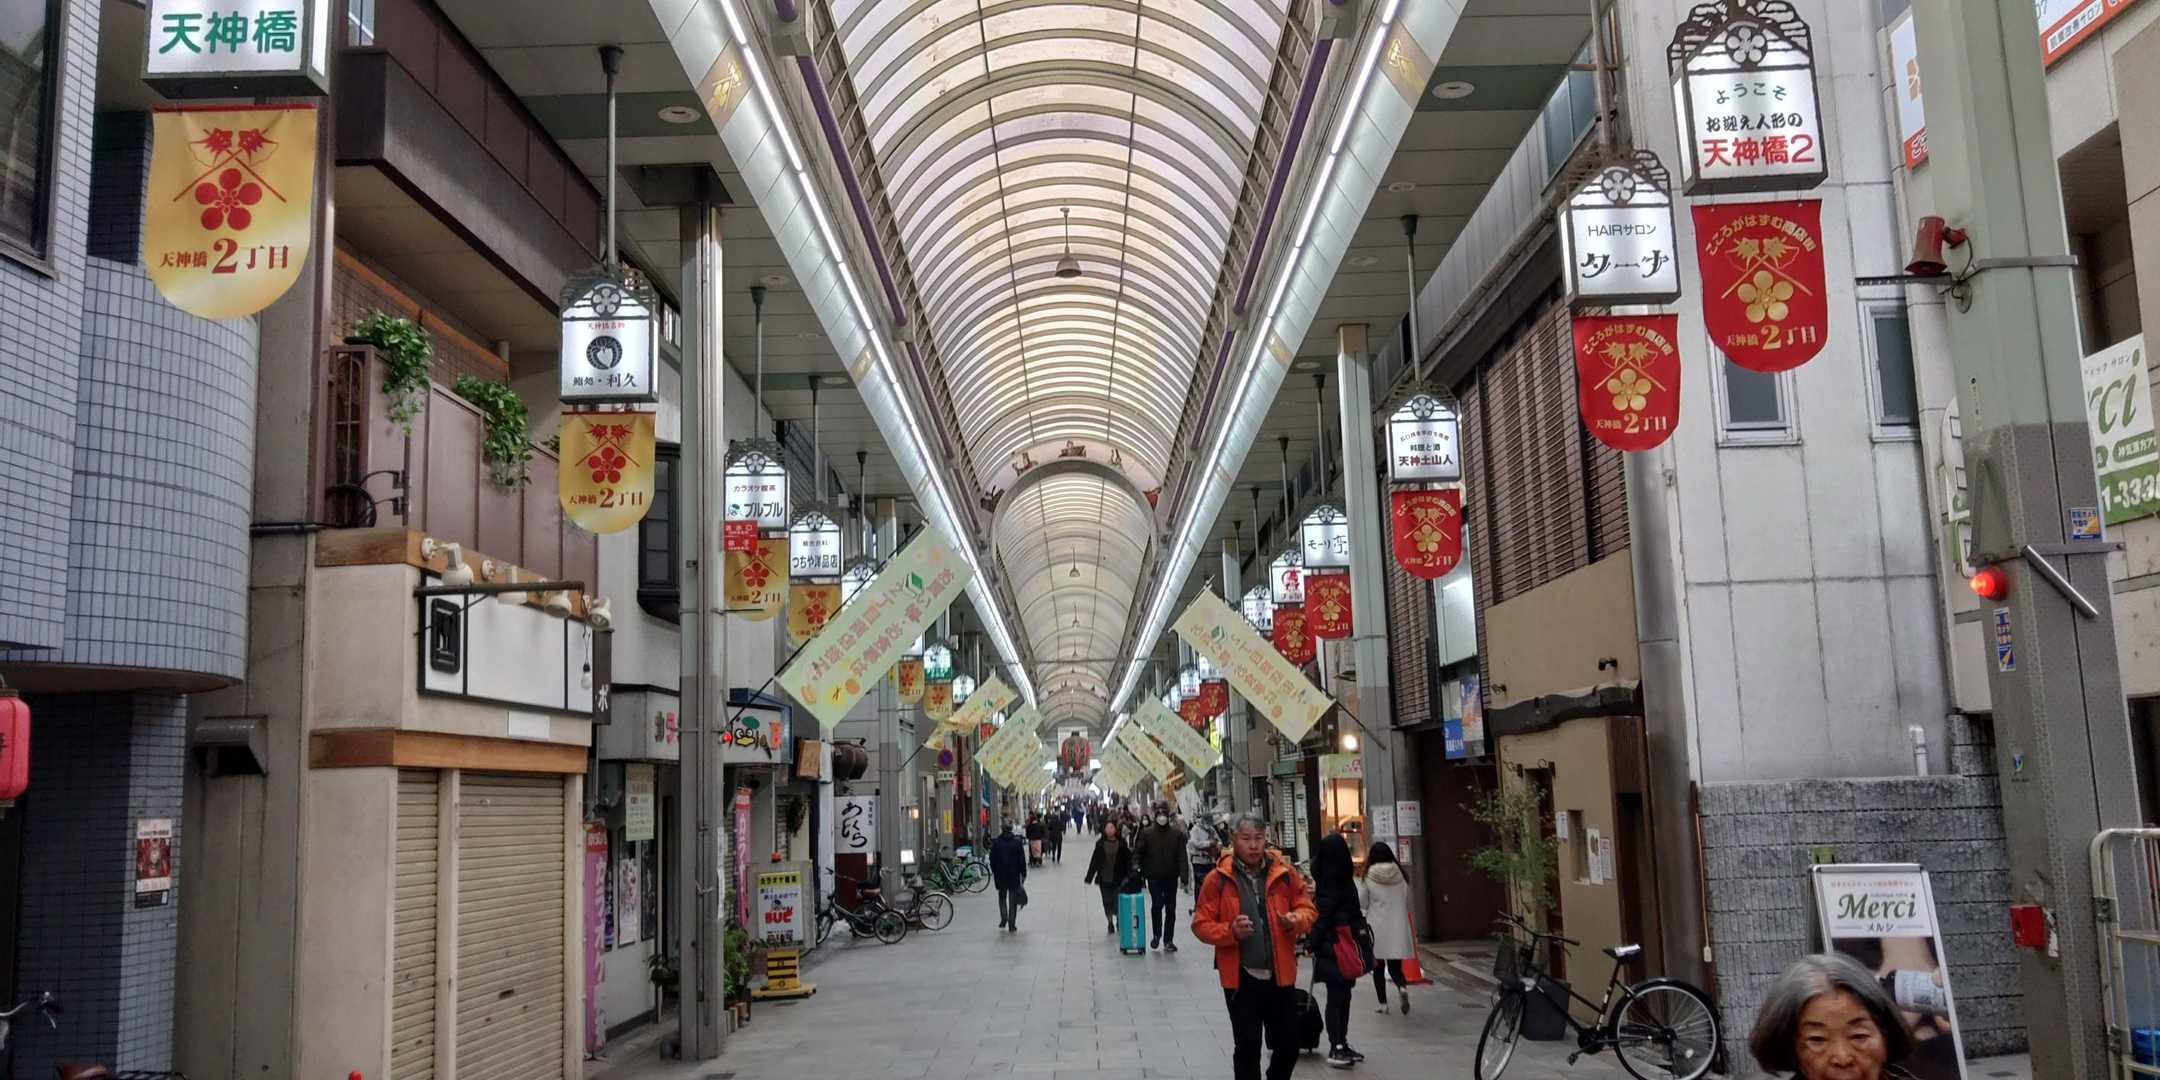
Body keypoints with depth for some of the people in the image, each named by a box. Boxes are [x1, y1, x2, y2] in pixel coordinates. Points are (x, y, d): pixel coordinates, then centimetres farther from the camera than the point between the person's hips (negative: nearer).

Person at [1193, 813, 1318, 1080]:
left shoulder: (1284, 872, 0)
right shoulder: (1218, 878, -6)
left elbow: (1308, 909, 9)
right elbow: (1201, 925, -3)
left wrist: (1296, 920, -14)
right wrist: (1231, 931, -21)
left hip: (1280, 974, 2)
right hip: (1241, 977, -2)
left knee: (1288, 1043, 11)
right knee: (1247, 1047, 7)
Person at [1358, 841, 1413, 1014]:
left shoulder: (1368, 877, -7)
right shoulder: (1401, 876, 1)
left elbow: (1360, 902, 0)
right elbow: (1408, 902, 9)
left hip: (1377, 928, -2)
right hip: (1398, 928, 2)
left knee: (1378, 967, 11)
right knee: (1395, 966, 8)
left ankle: (1383, 1004, 11)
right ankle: (1402, 987, -22)